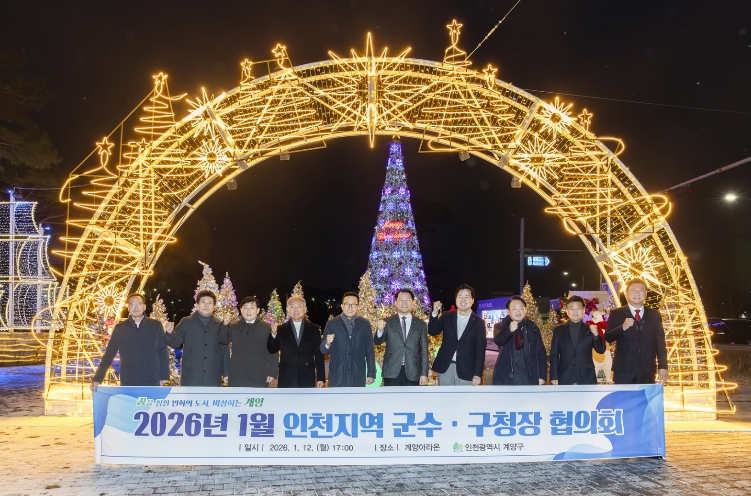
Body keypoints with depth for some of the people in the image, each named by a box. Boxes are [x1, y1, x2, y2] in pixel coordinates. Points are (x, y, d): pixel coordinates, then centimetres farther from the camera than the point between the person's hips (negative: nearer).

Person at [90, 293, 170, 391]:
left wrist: (164, 376, 3)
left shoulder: (156, 326, 2)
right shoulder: (119, 329, 3)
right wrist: (97, 379, -6)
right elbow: (108, 355, 4)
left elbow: (163, 352, 5)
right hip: (128, 383, 0)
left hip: (152, 383, 0)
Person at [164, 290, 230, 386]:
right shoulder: (186, 323, 5)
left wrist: (226, 374, 6)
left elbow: (224, 351, 10)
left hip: (213, 379, 2)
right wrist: (170, 333, -21)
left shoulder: (220, 325, 8)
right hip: (191, 378, -1)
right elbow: (175, 343, 1)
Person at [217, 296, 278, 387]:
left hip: (259, 380, -1)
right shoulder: (233, 327, 10)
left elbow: (273, 352, 3)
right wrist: (225, 324, -21)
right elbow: (222, 340, -4)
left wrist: (272, 373, -5)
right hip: (237, 379, 1)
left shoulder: (267, 328, 5)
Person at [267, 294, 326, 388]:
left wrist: (320, 378, 1)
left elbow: (319, 355, 5)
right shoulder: (281, 330, 7)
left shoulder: (314, 329, 6)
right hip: (286, 380, 0)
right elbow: (271, 350, 3)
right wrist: (273, 334, -15)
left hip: (307, 380, 0)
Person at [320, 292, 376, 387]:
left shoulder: (365, 324, 7)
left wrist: (371, 374, 4)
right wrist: (327, 343, -18)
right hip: (337, 378, -1)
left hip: (357, 378, 1)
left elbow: (370, 351, 8)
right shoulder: (332, 324, 3)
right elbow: (323, 350, 4)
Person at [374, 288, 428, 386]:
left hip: (413, 374, 1)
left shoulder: (421, 324, 8)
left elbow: (424, 350, 8)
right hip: (392, 372, -1)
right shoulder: (387, 322, 6)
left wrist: (424, 374, 1)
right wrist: (380, 330, -25)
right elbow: (377, 341, -2)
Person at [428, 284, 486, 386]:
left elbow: (480, 350, -2)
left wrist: (478, 374, -8)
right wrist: (435, 312, -13)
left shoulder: (479, 322, 0)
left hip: (466, 370, -2)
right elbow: (432, 331, 1)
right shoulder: (447, 316, 6)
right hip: (445, 367, 2)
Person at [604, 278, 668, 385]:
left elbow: (660, 343, 10)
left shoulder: (654, 315, 13)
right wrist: (623, 328, -23)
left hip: (647, 372, 2)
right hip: (624, 371, -2)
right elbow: (607, 337, -5)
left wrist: (663, 367, 1)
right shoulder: (617, 314, 6)